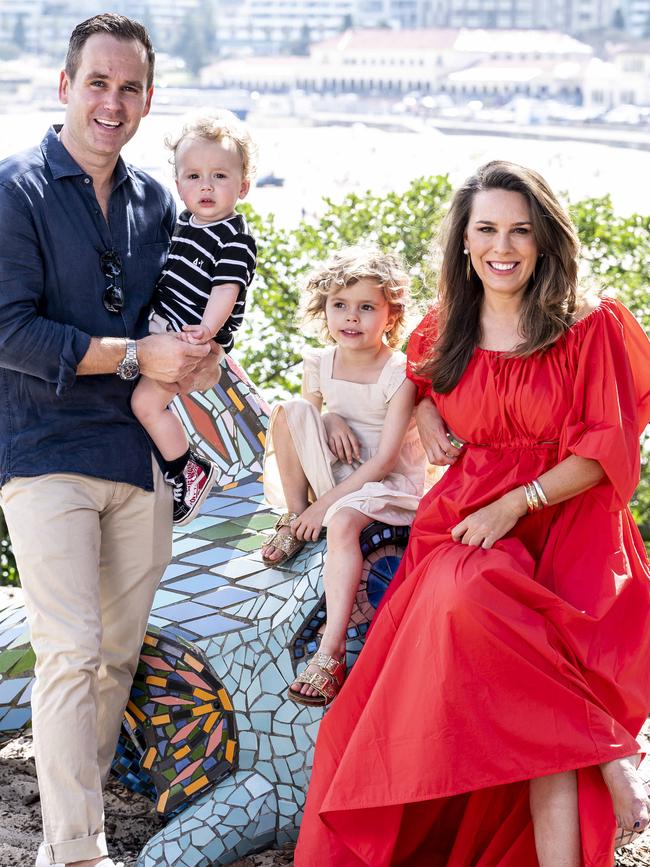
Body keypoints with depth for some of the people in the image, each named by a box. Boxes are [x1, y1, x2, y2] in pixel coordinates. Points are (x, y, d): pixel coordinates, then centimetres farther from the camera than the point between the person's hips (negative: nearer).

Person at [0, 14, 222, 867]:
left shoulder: (154, 201, 14)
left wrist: (201, 358, 2)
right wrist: (135, 356, -16)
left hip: (139, 454, 6)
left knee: (118, 654, 9)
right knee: (71, 654, -10)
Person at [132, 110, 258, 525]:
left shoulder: (236, 239, -14)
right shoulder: (184, 223, 11)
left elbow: (226, 289, -23)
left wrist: (208, 329, -37)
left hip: (197, 339, -9)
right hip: (163, 327, 9)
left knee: (147, 399, -17)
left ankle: (190, 472, -2)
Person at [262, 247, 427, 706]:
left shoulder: (400, 372, -16)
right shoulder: (319, 363, 0)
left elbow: (384, 460, -19)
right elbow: (306, 423, 14)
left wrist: (327, 503, -22)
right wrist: (328, 419, -11)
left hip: (388, 480, -5)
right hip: (330, 471, 5)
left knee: (343, 522, -37)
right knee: (290, 410, -18)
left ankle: (331, 652, -39)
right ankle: (294, 518, -6)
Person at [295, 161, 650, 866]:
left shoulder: (590, 329, 1)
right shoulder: (443, 335, 14)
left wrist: (516, 503, -14)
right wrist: (427, 418, 13)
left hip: (562, 530, -3)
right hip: (463, 530, 3)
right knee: (467, 604, -35)